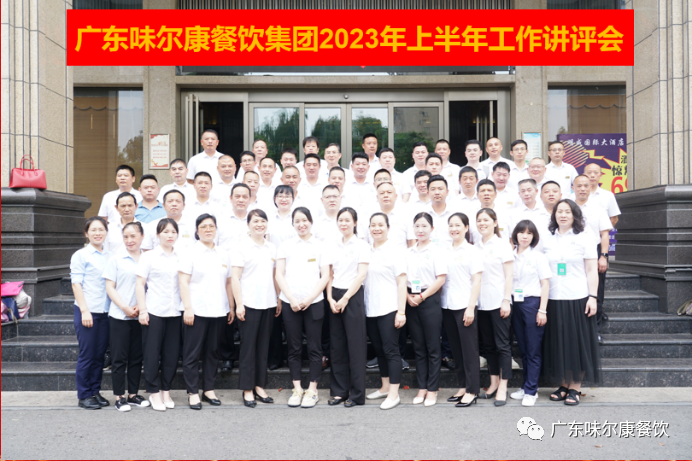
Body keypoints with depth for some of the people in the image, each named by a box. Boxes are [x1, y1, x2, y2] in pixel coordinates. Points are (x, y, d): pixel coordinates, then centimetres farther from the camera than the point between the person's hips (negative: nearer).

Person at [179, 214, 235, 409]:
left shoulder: (223, 254, 13)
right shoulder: (190, 252, -1)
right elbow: (183, 282, -7)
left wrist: (231, 307, 11)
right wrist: (187, 308, -14)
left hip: (218, 311, 4)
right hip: (196, 311, -4)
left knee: (212, 352, 10)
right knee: (192, 353, 1)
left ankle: (209, 390, 20)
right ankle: (193, 392, 9)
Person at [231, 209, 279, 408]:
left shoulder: (271, 248, 12)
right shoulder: (241, 246, -4)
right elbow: (235, 278, -7)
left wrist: (279, 300, 11)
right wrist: (239, 304, -12)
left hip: (268, 303, 5)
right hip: (249, 304, -5)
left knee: (263, 346, 9)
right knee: (248, 346, 0)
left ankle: (259, 386, 19)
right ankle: (247, 389, 9)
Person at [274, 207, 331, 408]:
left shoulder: (319, 246, 5)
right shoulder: (286, 246, 7)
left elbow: (325, 277, 1)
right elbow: (279, 275, 3)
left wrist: (309, 299, -9)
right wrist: (291, 298, -9)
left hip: (314, 303, -1)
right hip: (290, 303, 1)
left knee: (314, 347, 2)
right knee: (294, 348, 6)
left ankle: (312, 389, 11)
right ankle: (297, 389, 15)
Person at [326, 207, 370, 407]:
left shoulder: (362, 246, -1)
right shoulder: (332, 245, 11)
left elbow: (362, 274, -8)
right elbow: (329, 274, 10)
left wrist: (345, 299, -12)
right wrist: (330, 298, -3)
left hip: (353, 295, -4)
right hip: (334, 296, 4)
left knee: (355, 345, -3)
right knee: (336, 345, 6)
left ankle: (356, 394, 5)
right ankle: (339, 390, 15)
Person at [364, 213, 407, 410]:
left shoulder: (394, 251, -4)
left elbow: (401, 283, -7)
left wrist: (401, 311, -13)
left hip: (389, 309, -6)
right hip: (370, 310, 6)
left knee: (391, 350, -4)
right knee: (379, 350, 13)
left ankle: (394, 394, 2)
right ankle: (385, 387, 25)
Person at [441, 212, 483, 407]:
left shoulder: (472, 251, -1)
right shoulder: (445, 252, 12)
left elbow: (476, 281, -6)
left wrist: (471, 307, -12)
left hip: (465, 306, -5)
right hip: (447, 306, 5)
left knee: (469, 349, -1)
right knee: (456, 349, 10)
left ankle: (472, 391, 5)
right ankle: (462, 386, 20)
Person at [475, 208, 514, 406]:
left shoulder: (502, 244, -2)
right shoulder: (475, 246, 10)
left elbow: (509, 275, -5)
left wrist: (506, 300, -11)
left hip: (498, 301, -5)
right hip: (481, 302, 5)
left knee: (502, 344, -1)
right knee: (487, 344, 11)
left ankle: (503, 387, 4)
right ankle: (494, 382, 21)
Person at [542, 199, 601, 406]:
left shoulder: (583, 239, 1)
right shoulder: (548, 240, 9)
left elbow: (591, 271, -1)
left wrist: (592, 296, -9)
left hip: (578, 299, -3)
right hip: (554, 300, 3)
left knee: (577, 342, 2)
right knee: (558, 343, 7)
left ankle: (575, 388, 10)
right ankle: (563, 385, 18)